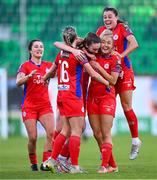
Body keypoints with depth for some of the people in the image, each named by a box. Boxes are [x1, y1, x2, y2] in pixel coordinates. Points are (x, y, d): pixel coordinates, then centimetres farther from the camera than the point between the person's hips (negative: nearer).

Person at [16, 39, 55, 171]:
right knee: (33, 138, -7)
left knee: (51, 132, -17)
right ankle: (33, 163, 13)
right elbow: (18, 82, -17)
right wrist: (29, 75, -35)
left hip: (45, 105, 3)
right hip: (29, 105, -3)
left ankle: (46, 163, -16)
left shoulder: (48, 65, 10)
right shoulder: (26, 65, -1)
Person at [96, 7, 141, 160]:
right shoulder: (101, 30, 9)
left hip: (123, 71, -4)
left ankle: (135, 140, 10)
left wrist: (121, 55, -27)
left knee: (127, 107, -3)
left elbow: (134, 44, -18)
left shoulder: (122, 28, -5)